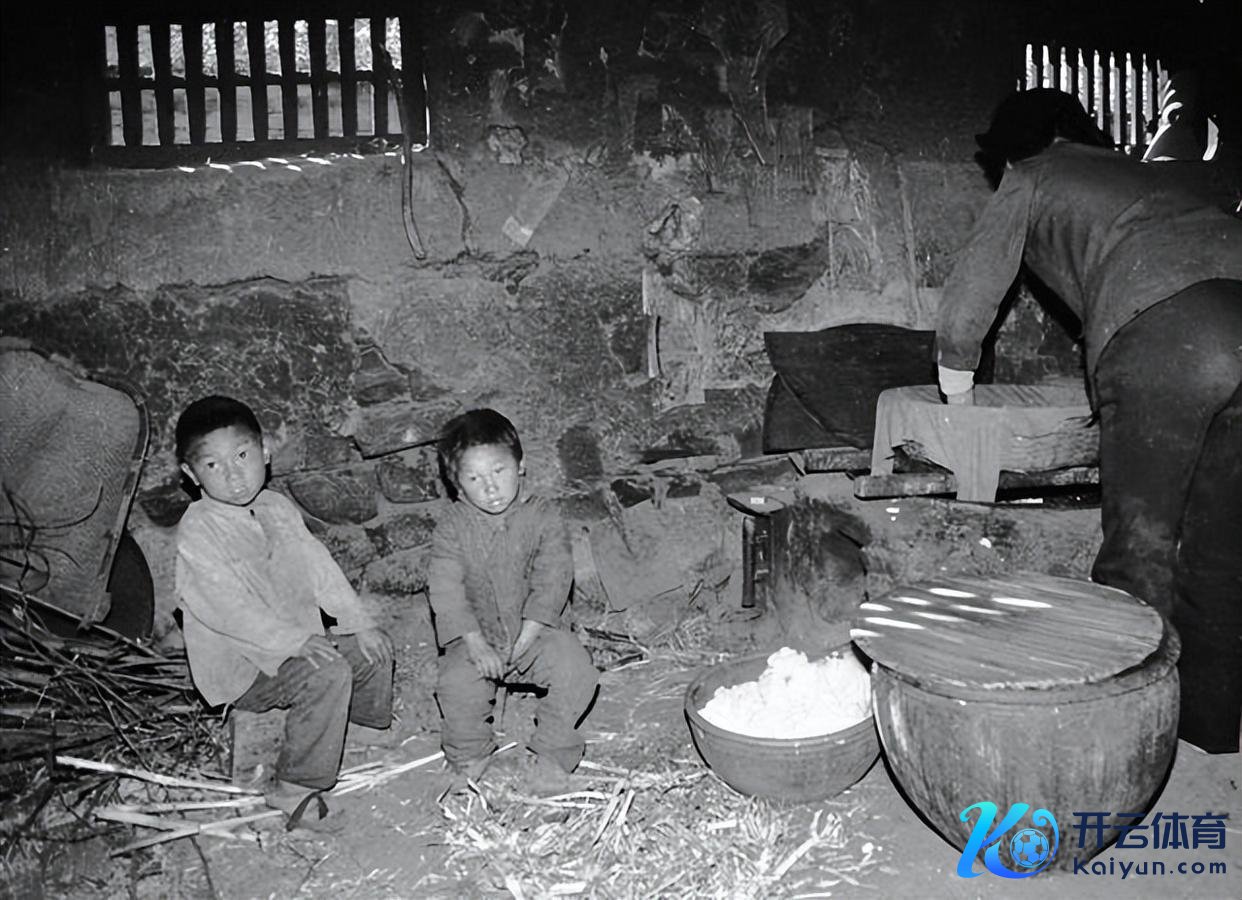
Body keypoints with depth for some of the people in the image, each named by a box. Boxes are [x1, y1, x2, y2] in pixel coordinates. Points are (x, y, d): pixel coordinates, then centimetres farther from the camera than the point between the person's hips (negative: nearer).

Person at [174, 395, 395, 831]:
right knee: (328, 674, -28)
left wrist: (359, 622, -2)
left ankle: (367, 724, 32)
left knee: (374, 647, 3)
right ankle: (294, 788, -15)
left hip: (299, 638, 8)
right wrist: (297, 642, -31)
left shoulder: (278, 507, 5)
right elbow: (229, 608, -26)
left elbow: (319, 566, 6)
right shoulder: (196, 532, -19)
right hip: (240, 662, -7)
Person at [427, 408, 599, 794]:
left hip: (536, 630, 0)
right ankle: (469, 754, 6)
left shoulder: (543, 517, -8)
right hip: (475, 635, 0)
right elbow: (445, 590, -11)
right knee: (456, 685, -26)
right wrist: (476, 644, -20)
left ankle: (552, 753, 2)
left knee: (576, 672, -23)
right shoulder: (452, 526, -7)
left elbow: (552, 582, -11)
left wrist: (525, 639, -19)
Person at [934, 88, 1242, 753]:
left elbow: (961, 316, 18)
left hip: (1163, 334, -6)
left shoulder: (1028, 180, 21)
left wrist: (959, 412, 32)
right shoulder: (1144, 174, 38)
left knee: (1139, 548, -2)